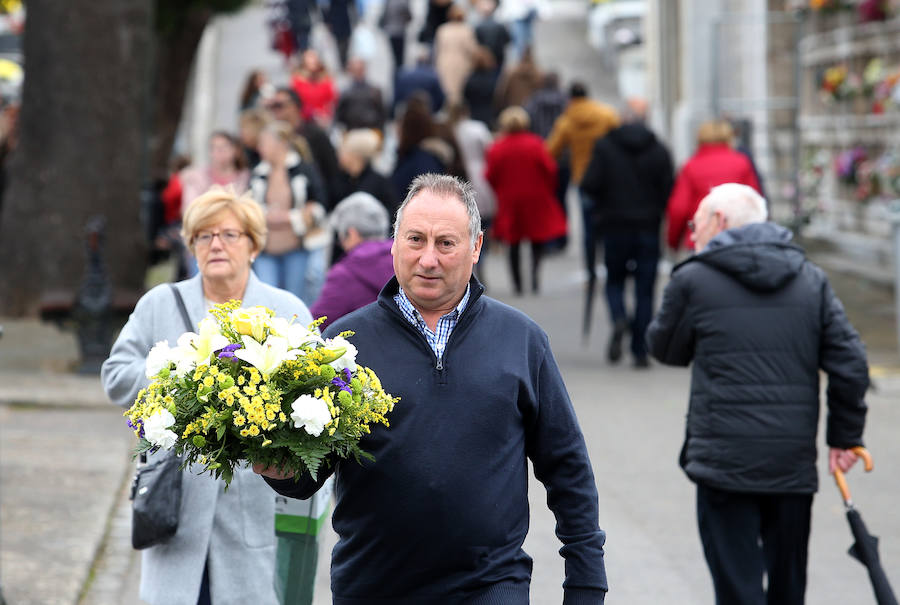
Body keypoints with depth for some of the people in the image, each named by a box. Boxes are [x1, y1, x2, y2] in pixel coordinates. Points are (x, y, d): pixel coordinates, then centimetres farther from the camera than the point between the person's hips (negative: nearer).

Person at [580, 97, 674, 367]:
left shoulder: (605, 146, -4)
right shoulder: (659, 150, -1)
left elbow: (590, 185, -10)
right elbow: (669, 191, -5)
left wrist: (604, 205, 9)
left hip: (615, 226, 0)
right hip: (648, 227, 0)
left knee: (614, 279, 16)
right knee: (645, 287, 5)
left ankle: (619, 319, -15)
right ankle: (640, 350, 2)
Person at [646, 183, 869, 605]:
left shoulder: (693, 279, -2)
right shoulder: (811, 280, 9)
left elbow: (665, 349, 12)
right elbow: (850, 364, 5)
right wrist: (845, 436, 13)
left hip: (725, 460, -4)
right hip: (794, 460, 4)